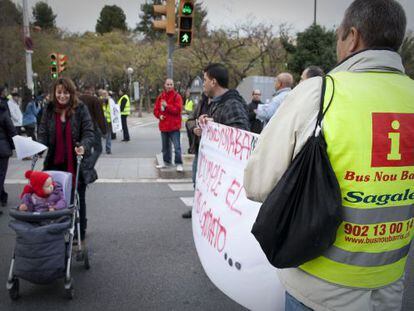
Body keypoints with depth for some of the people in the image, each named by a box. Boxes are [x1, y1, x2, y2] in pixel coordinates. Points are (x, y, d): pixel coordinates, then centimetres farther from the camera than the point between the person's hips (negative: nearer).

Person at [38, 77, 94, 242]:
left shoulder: (80, 109, -6)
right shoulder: (49, 110, 3)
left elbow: (89, 133, -9)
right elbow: (43, 133, 4)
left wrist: (84, 146, -28)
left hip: (76, 163, -2)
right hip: (55, 162, 2)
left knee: (77, 199, 11)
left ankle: (79, 233, 25)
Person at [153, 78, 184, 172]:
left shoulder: (177, 96, -6)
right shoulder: (160, 96, 10)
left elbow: (178, 109, -17)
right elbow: (156, 109, 12)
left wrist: (167, 106, -20)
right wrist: (159, 115, -8)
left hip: (174, 126, -6)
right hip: (163, 125, 6)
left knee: (177, 146, -8)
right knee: (165, 146, 17)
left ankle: (179, 164, -1)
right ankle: (166, 162, 30)